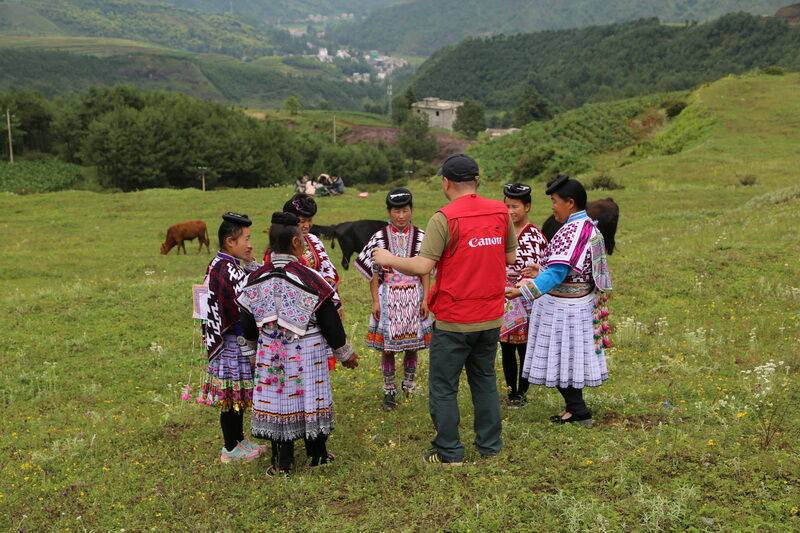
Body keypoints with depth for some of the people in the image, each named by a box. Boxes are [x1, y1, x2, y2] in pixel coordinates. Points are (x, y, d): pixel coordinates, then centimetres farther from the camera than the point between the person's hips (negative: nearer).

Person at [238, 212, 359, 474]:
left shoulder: (255, 280, -4)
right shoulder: (309, 279, -16)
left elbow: (248, 328, 4)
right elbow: (330, 322, -10)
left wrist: (259, 339, 26)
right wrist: (345, 354, 3)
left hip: (270, 355, 3)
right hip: (308, 354, -3)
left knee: (276, 400, 11)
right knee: (310, 398, 11)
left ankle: (282, 462, 20)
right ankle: (317, 455, 26)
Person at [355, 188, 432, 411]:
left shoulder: (420, 237, -1)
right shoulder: (379, 237, -2)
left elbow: (426, 271, 3)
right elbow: (374, 273, 1)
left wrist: (425, 299, -2)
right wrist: (375, 301, -3)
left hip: (413, 297, 1)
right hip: (388, 296, 0)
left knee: (412, 345, 9)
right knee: (387, 346, 5)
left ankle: (409, 385, 29)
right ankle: (389, 392, 18)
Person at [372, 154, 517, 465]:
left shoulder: (445, 218, -16)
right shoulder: (500, 212, 1)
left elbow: (422, 267, -19)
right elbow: (510, 256, 11)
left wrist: (389, 259, -4)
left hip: (454, 320, -5)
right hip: (491, 317, 6)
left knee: (443, 387, 7)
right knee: (485, 379, 19)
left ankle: (449, 453, 14)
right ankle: (490, 445, 26)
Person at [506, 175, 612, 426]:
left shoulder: (570, 232, -23)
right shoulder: (590, 228, 10)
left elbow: (556, 273, -31)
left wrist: (522, 292, -38)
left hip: (563, 308, -10)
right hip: (580, 303, 10)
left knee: (561, 358, 1)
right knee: (569, 357, 17)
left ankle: (578, 411, 11)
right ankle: (576, 409, 25)